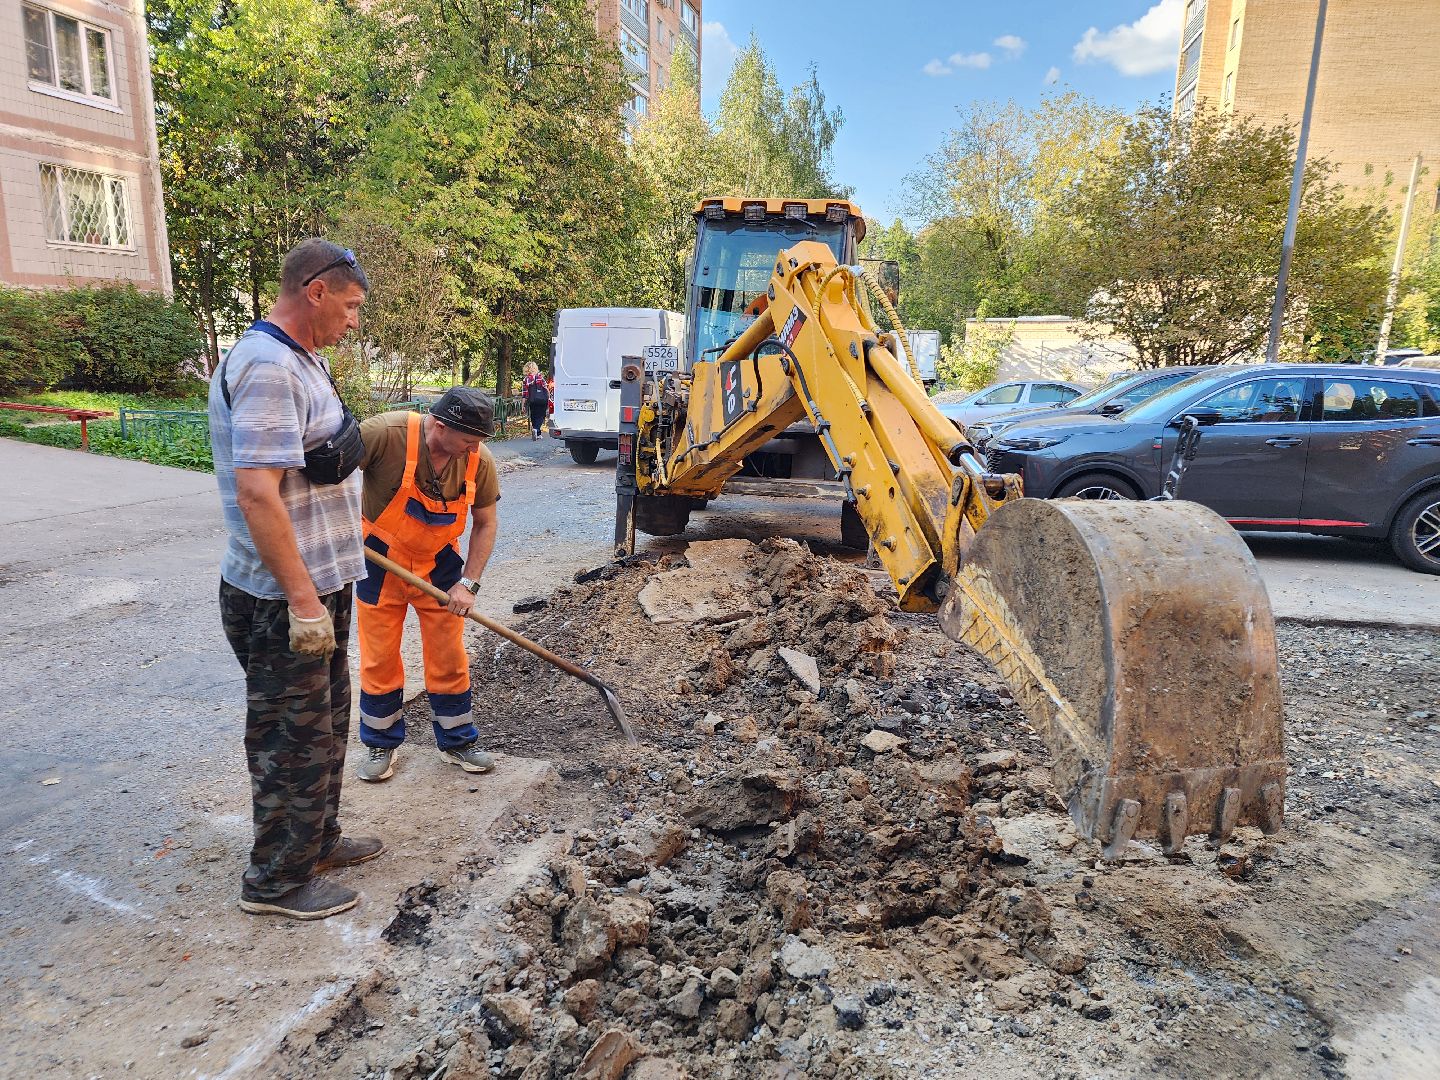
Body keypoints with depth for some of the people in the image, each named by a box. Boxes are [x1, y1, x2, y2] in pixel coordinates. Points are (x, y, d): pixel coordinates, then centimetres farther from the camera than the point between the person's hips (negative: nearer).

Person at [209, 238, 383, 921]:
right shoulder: (267, 367, -21)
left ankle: (318, 839, 39)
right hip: (284, 599, -10)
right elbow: (256, 493, -28)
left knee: (324, 724, 22)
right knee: (293, 739, 4)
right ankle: (277, 881, 21)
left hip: (318, 585, 10)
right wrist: (304, 602, -26)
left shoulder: (300, 362, 13)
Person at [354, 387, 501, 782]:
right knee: (379, 657, 8)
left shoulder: (480, 461, -17)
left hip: (439, 563, 2)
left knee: (450, 656, 7)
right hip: (381, 561, -2)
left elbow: (485, 524, -5)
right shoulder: (387, 433, -29)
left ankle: (456, 740, 25)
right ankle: (381, 743, 27)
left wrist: (468, 583, -11)